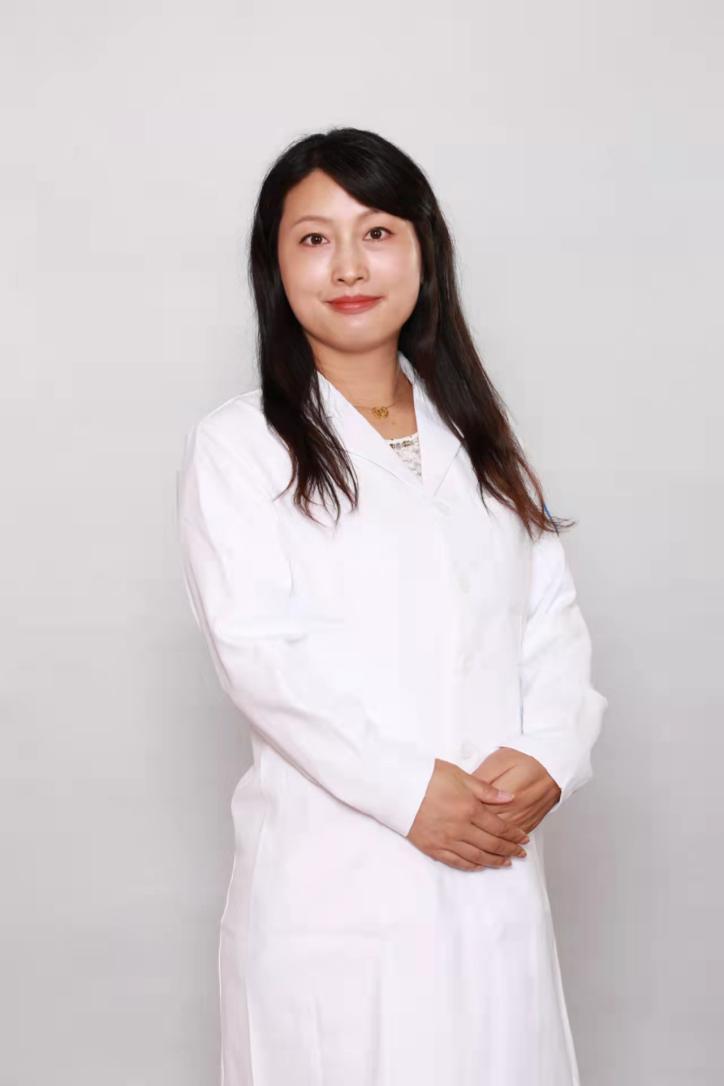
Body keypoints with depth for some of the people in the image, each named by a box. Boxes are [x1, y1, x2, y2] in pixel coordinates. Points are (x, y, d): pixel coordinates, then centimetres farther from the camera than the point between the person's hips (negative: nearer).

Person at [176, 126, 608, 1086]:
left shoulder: (476, 435, 14)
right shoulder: (237, 447, -1)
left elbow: (552, 617, 8)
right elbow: (261, 647, -11)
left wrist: (548, 756, -10)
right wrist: (410, 789, -17)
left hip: (494, 866, 4)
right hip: (332, 874, -4)